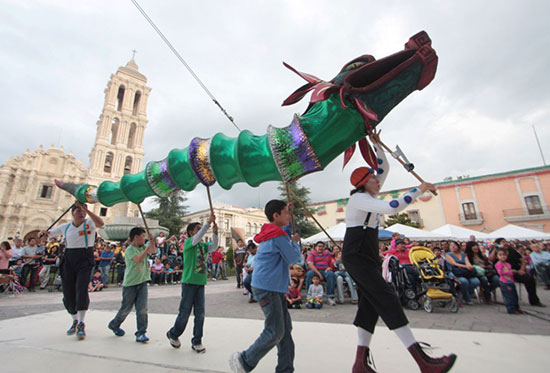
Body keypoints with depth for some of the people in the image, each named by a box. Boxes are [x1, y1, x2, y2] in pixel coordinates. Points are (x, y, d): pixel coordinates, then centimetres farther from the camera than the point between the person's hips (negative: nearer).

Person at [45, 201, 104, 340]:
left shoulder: (89, 223, -4)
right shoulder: (65, 227, 10)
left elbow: (100, 223, -26)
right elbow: (49, 233, 24)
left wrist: (86, 209, -27)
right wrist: (43, 234, 0)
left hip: (85, 261, -5)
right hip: (68, 261, 5)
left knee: (81, 290, -15)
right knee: (68, 293, 9)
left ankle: (81, 324, -7)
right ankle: (75, 321, 29)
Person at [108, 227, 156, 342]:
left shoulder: (143, 247, 8)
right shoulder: (129, 250, -13)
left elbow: (152, 251, -2)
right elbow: (139, 259, -28)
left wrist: (151, 240, -13)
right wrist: (148, 246, -29)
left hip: (142, 282, 5)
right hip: (130, 283, -5)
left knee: (142, 308, -3)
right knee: (126, 308, 11)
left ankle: (141, 333, 4)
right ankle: (114, 325, 39)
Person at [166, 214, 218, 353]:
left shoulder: (203, 245, 11)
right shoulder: (188, 242, -7)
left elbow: (214, 246, -2)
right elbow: (198, 237, -25)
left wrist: (215, 232, -14)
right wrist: (208, 222, -28)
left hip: (200, 283, 6)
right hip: (189, 282, -6)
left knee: (200, 313, 7)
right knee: (185, 312, 6)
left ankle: (197, 342, 20)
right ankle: (173, 334, 32)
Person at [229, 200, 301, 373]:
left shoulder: (269, 234, 14)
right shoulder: (278, 235, -17)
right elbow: (293, 258, -13)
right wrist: (295, 242, 4)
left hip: (275, 287, 10)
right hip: (267, 288, -10)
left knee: (285, 329, 12)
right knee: (275, 332, -2)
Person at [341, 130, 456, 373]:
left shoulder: (369, 195, 16)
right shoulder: (359, 198, -11)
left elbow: (384, 168, 22)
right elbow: (390, 208, -26)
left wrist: (376, 144, 17)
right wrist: (419, 189, -18)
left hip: (369, 257, 10)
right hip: (356, 257, -10)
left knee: (370, 305, 6)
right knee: (386, 299, -14)